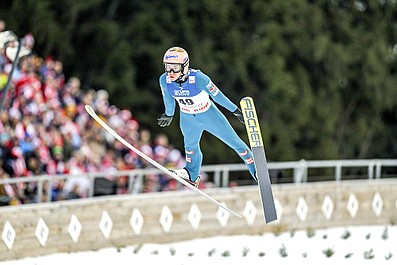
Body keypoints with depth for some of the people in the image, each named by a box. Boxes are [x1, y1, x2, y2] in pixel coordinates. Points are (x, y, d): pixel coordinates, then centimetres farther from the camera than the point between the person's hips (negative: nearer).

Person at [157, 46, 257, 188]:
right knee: (191, 145, 27)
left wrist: (235, 110, -11)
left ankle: (256, 170, 24)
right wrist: (169, 114, 15)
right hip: (187, 118, 4)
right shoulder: (164, 80, -25)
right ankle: (192, 176, 52)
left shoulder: (198, 78, -37)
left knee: (234, 142, 6)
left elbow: (217, 95, -23)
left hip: (208, 114, -4)